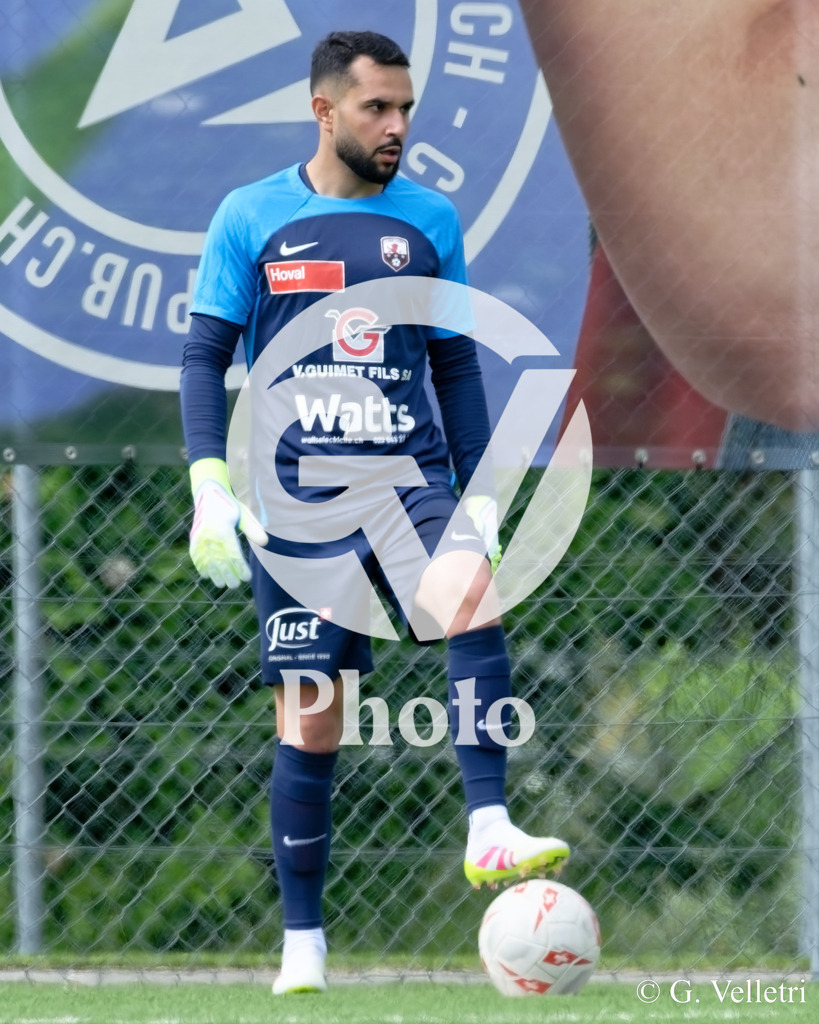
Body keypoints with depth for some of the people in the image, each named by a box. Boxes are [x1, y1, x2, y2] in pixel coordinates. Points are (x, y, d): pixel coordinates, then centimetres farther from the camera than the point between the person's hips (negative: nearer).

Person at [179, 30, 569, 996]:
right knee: (312, 727, -1)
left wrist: (482, 498, 10)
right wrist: (210, 490, -7)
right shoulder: (251, 219, 3)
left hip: (411, 480, 1)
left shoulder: (430, 220, 10)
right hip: (296, 497, -1)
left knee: (474, 599, -31)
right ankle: (302, 945, 10)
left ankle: (489, 831, -34)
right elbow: (204, 357, 4)